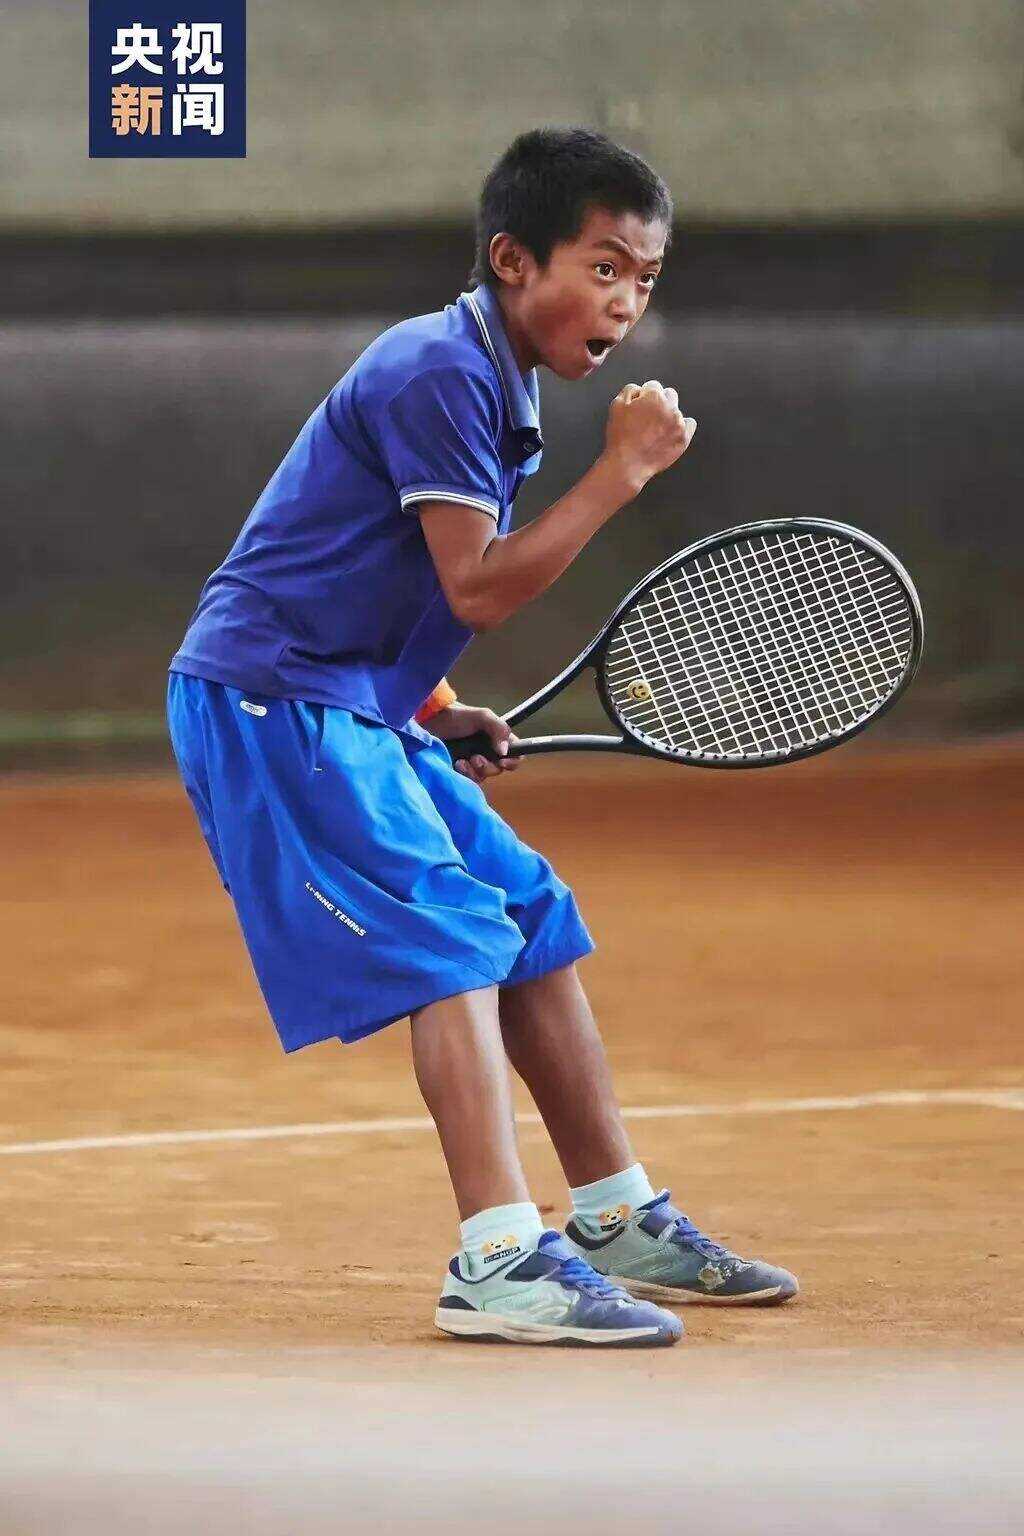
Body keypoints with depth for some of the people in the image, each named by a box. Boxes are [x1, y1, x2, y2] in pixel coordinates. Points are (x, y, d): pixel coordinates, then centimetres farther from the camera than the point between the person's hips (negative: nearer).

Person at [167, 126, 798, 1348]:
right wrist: (623, 471, -19)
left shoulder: (491, 379, 15)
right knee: (450, 938, -19)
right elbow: (479, 587, -21)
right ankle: (499, 1262, -25)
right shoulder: (439, 372, -17)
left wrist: (434, 712, 13)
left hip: (350, 706, 10)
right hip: (268, 698, -10)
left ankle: (618, 1223, 23)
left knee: (534, 922, 13)